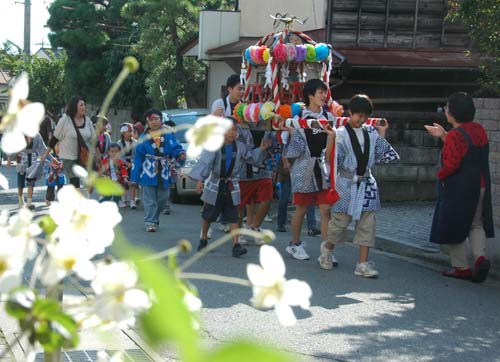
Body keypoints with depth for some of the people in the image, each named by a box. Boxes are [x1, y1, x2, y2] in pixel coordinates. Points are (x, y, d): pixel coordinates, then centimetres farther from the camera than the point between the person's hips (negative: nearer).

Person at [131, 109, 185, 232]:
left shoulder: (168, 135, 4)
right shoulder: (144, 138, 2)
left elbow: (175, 148, -3)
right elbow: (138, 157, 2)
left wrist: (180, 154, -29)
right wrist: (135, 176, 0)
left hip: (163, 173, 2)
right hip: (148, 173, -2)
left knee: (162, 199, 10)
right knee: (149, 200, -1)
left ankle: (154, 219, 29)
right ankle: (150, 223, 3)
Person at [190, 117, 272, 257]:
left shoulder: (239, 146, -1)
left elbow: (250, 156, 14)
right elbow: (205, 162, -24)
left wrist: (261, 149, -1)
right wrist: (200, 179, -33)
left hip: (231, 185, 3)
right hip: (215, 185, -3)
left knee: (233, 217, -3)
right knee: (208, 215, 11)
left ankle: (236, 245, -6)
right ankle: (203, 240, 31)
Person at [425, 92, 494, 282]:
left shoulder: (455, 135, -20)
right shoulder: (479, 129, 5)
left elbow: (451, 163, -24)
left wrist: (441, 175, -6)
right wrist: (444, 136, 19)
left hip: (458, 190, -7)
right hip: (480, 186, 7)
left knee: (452, 227, 7)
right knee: (476, 224, 18)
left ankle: (461, 267, 11)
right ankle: (480, 256, -3)